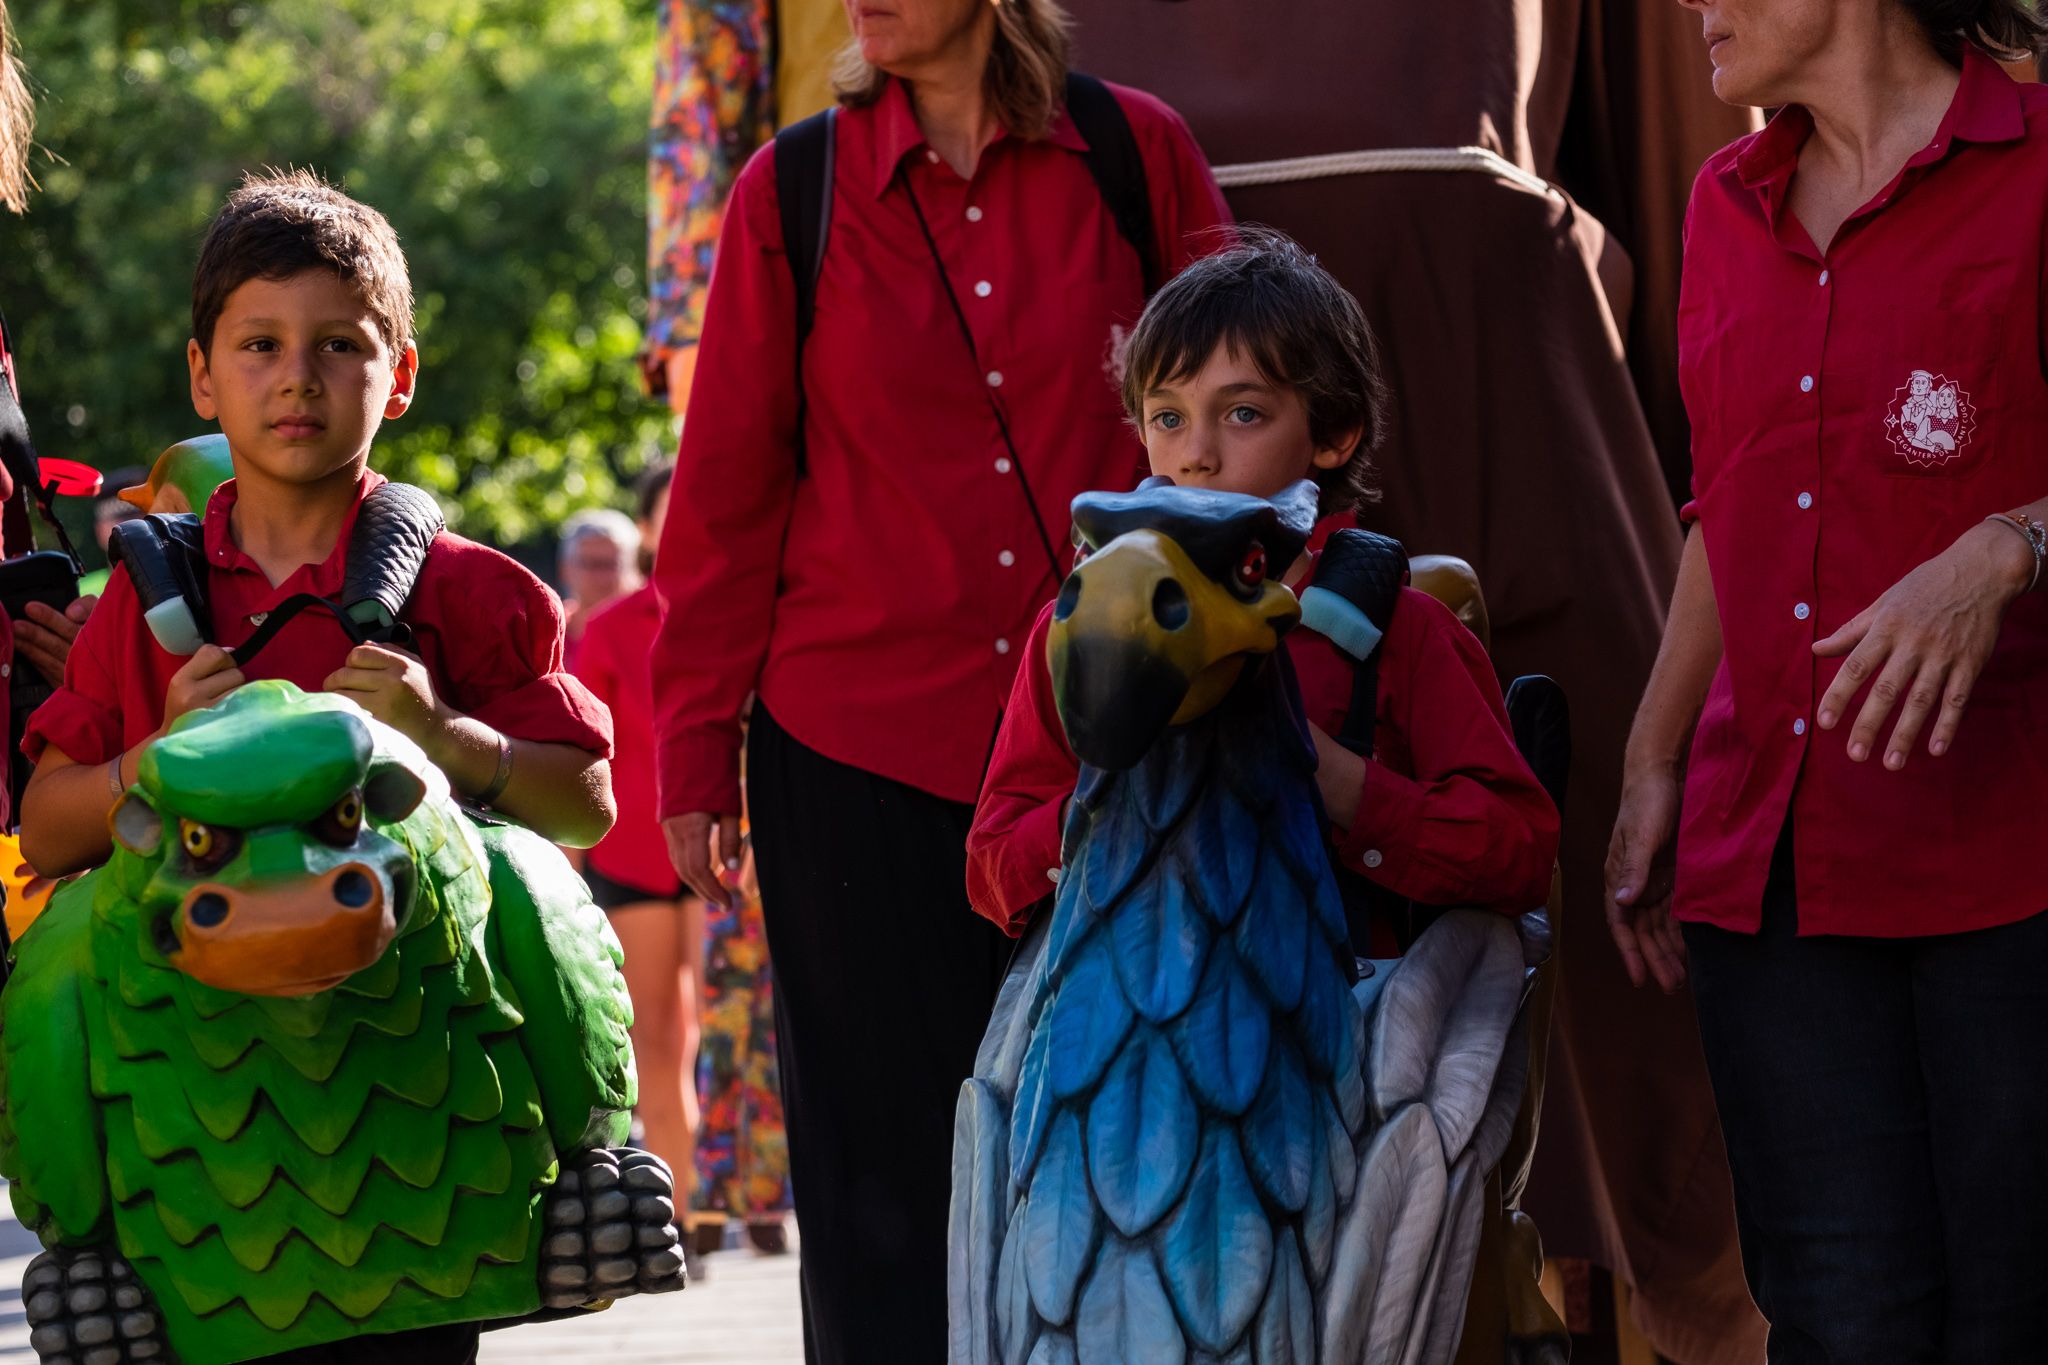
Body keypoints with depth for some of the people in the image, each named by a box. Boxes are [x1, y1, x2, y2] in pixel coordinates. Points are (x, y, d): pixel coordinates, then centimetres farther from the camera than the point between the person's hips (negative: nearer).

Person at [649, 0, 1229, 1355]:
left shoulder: (1138, 154, 2)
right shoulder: (794, 192, 2)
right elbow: (728, 491, 6)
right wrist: (694, 760, 5)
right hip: (861, 748, 0)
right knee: (895, 1159, 3)